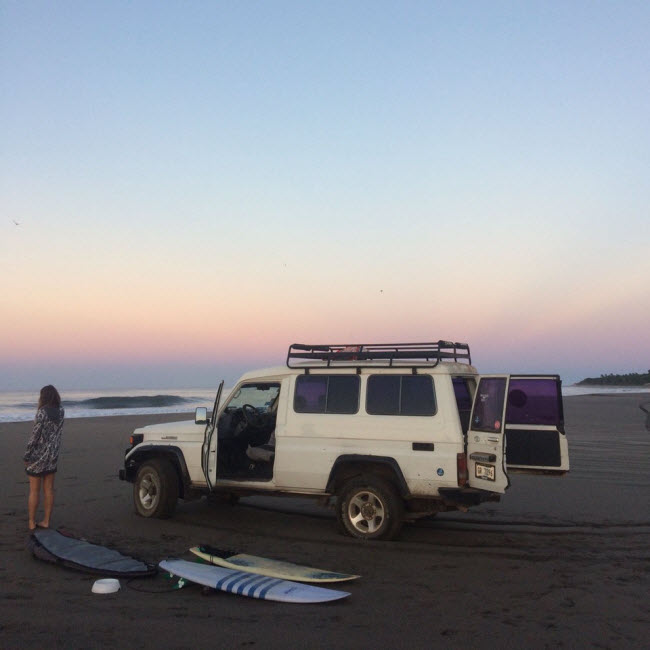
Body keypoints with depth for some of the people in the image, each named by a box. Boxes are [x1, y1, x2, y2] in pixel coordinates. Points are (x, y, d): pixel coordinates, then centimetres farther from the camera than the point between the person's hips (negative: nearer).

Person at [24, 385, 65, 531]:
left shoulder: (42, 412, -17)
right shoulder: (61, 413, 1)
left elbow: (35, 436, -17)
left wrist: (26, 457, -7)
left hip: (38, 457, -5)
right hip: (52, 456, 5)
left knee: (34, 491, 6)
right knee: (49, 490, 11)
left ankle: (32, 523, 13)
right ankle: (46, 521, 16)